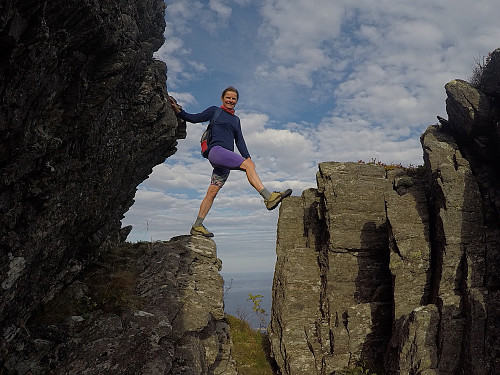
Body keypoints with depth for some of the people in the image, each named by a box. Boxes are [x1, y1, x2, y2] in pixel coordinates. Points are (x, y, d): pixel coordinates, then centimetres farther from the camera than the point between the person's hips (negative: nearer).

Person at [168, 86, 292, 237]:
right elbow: (194, 118, 8)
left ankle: (197, 226, 5)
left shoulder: (236, 120, 28)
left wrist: (248, 158, 12)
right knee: (248, 165, -25)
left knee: (212, 192, 2)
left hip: (225, 159, 6)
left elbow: (239, 141, 24)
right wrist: (177, 110, -6)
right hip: (216, 150, -6)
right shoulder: (215, 111, 13)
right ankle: (269, 197, -34)